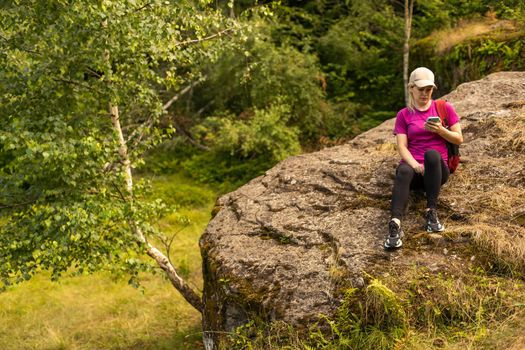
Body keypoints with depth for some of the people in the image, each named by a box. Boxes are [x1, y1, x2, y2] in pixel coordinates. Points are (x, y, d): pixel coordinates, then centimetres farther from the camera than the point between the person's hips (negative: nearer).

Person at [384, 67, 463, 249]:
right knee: (403, 171, -37)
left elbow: (459, 139, 10)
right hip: (412, 166, 0)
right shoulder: (403, 114, 11)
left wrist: (440, 130, -10)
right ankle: (395, 224, -57)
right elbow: (402, 147, 0)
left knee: (432, 153, -36)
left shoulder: (444, 108, 11)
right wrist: (415, 165, -19)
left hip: (437, 169, 0)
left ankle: (431, 212, -37)